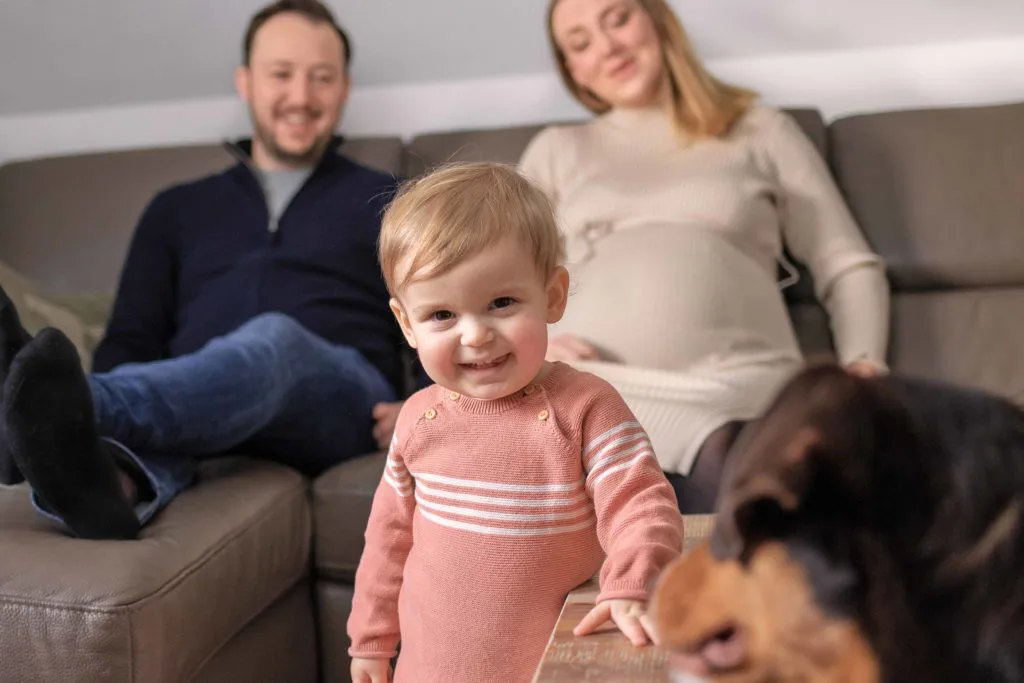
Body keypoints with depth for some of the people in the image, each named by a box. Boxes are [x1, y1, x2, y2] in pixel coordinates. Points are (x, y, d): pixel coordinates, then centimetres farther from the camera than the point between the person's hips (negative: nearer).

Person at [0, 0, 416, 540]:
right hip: (198, 398, 2)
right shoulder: (177, 210, 26)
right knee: (137, 389, -32)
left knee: (275, 338, -34)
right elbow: (131, 343, 16)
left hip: (340, 402, -1)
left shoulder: (385, 203, 20)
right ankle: (108, 478, -64)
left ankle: (71, 410, -58)